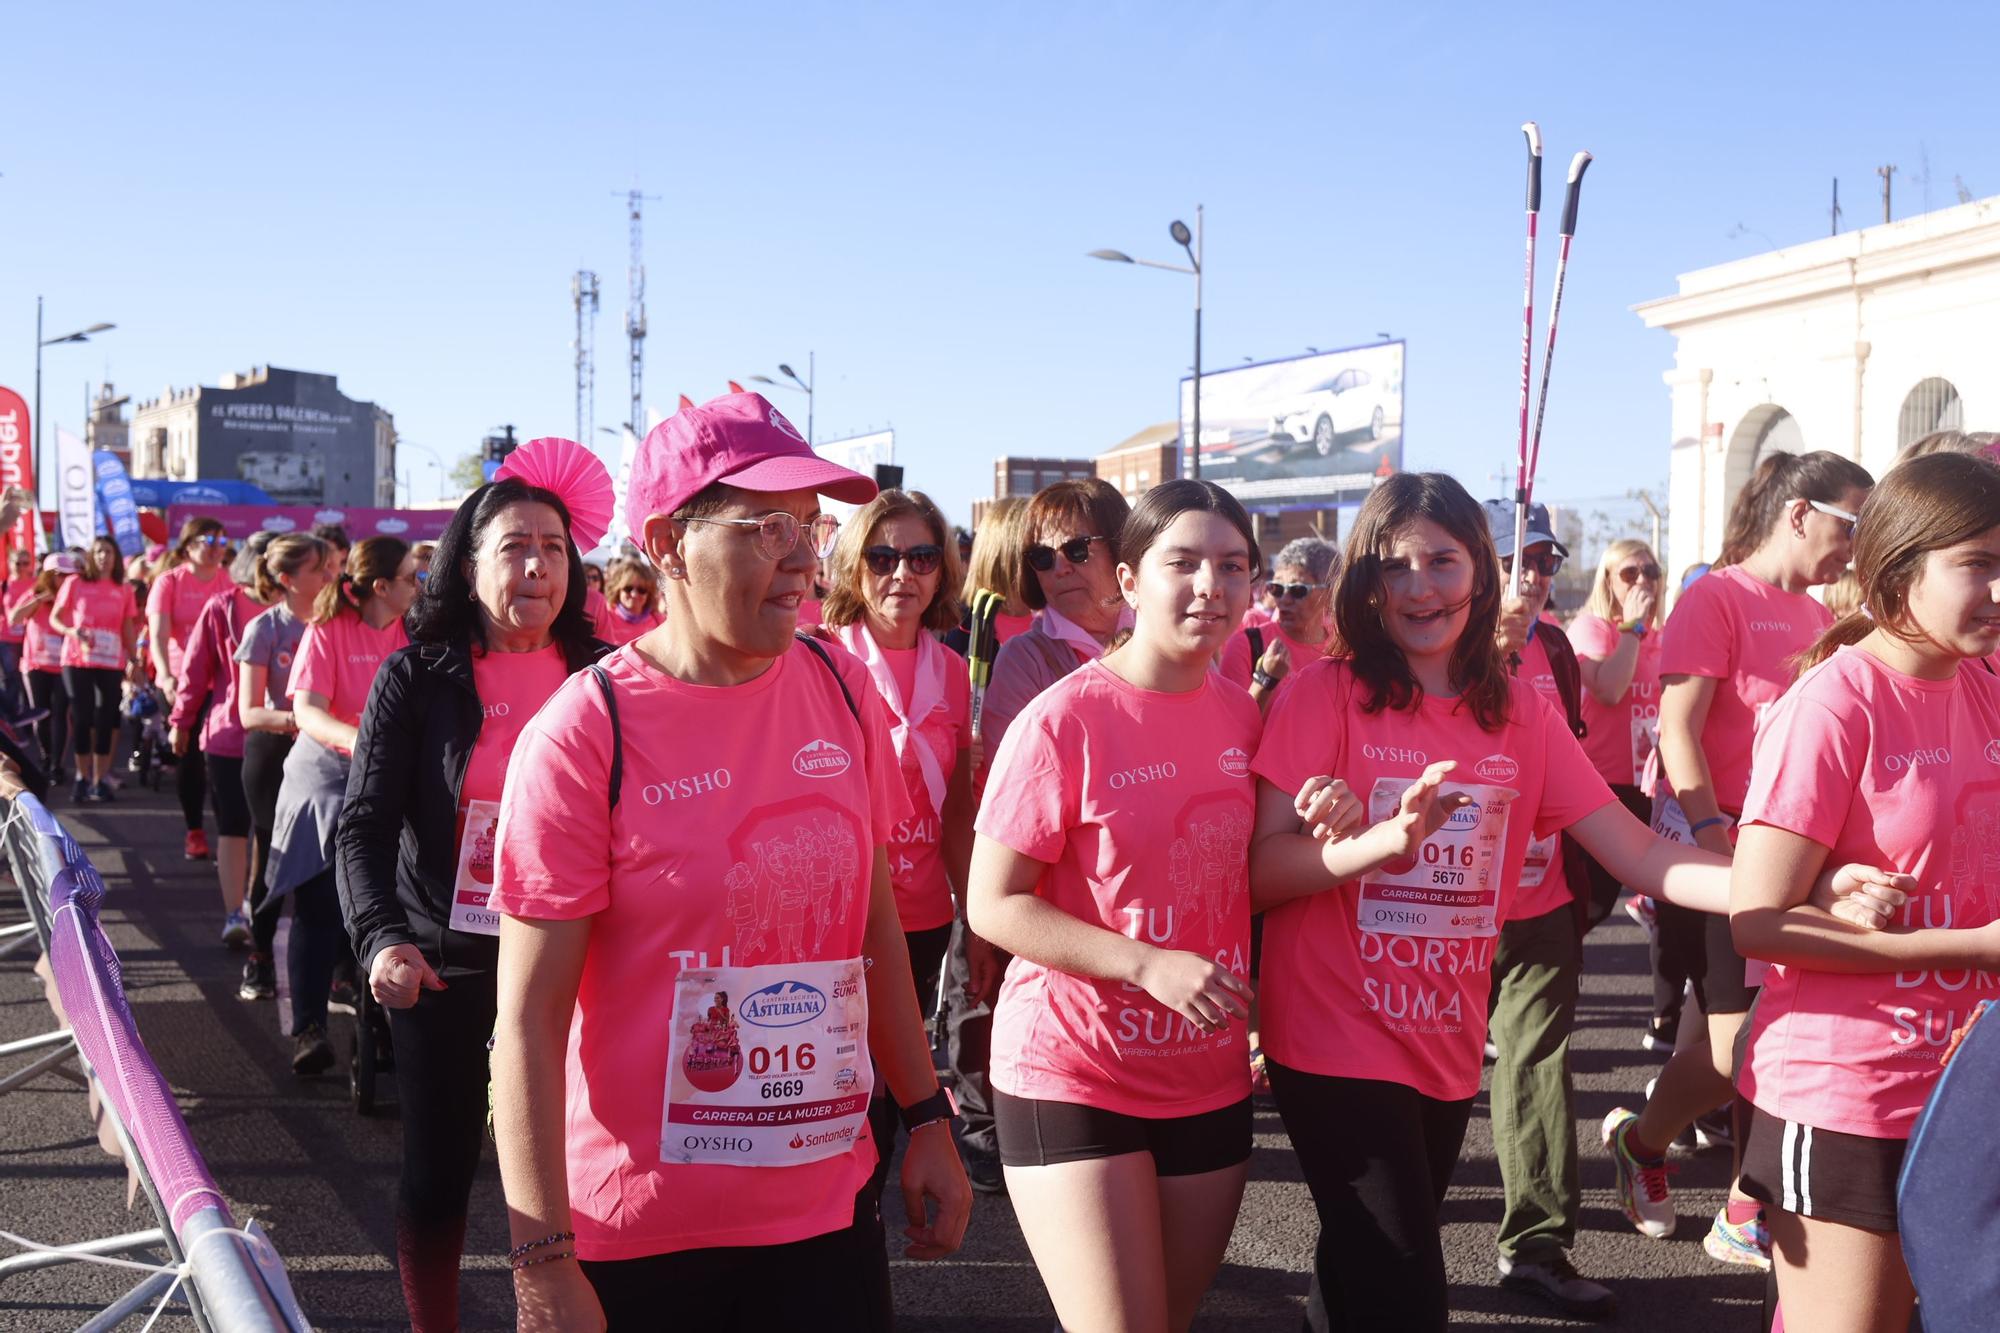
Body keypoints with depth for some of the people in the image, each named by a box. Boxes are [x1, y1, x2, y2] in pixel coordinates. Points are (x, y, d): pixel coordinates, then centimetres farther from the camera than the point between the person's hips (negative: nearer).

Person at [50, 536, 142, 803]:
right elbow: (54, 618, 4)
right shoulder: (75, 584, 0)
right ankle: (83, 778, 9)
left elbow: (129, 628, 10)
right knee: (81, 718, 0)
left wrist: (134, 658, 3)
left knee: (106, 719, 2)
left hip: (111, 663, 1)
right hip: (77, 660, -1)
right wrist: (72, 632, -15)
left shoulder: (124, 590, 5)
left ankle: (99, 779, 9)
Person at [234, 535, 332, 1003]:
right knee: (270, 855, 5)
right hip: (273, 752, -2)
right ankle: (259, 961, 15)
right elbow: (249, 713, -9)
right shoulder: (265, 628, -5)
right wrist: (293, 720, -27)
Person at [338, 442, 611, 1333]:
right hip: (442, 960, -1)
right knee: (438, 1167, 8)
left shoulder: (601, 679, 1)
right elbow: (365, 826, -10)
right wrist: (381, 938, -26)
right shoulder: (416, 678, -4)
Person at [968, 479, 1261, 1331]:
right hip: (1072, 1076, -6)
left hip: (1210, 1081, 6)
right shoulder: (1064, 720, -15)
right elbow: (994, 906, -15)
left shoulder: (1242, 715, 3)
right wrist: (1148, 963, -25)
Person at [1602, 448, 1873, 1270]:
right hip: (1718, 848, -7)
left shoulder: (1815, 616, 13)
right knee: (1737, 1040, -5)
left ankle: (1745, 1218, 18)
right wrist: (1713, 833, -22)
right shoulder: (1716, 598, -8)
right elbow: (1677, 730, -14)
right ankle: (1640, 1141, 22)